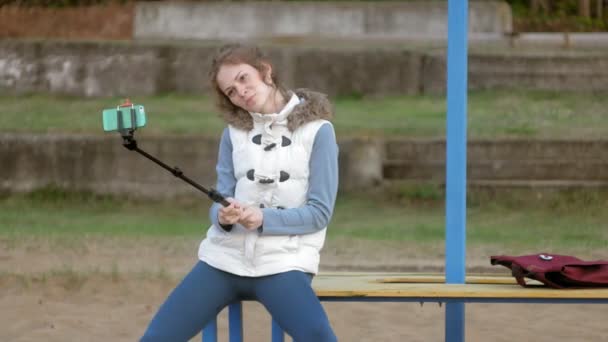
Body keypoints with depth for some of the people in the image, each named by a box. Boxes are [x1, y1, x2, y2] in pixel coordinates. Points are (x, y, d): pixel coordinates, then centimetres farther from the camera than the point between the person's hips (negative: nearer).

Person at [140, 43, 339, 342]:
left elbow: (320, 212, -5)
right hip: (225, 258, 4)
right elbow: (219, 202, 7)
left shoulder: (316, 130, 0)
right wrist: (223, 215, -18)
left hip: (282, 262, -4)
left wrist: (263, 219, -20)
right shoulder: (233, 133, 11)